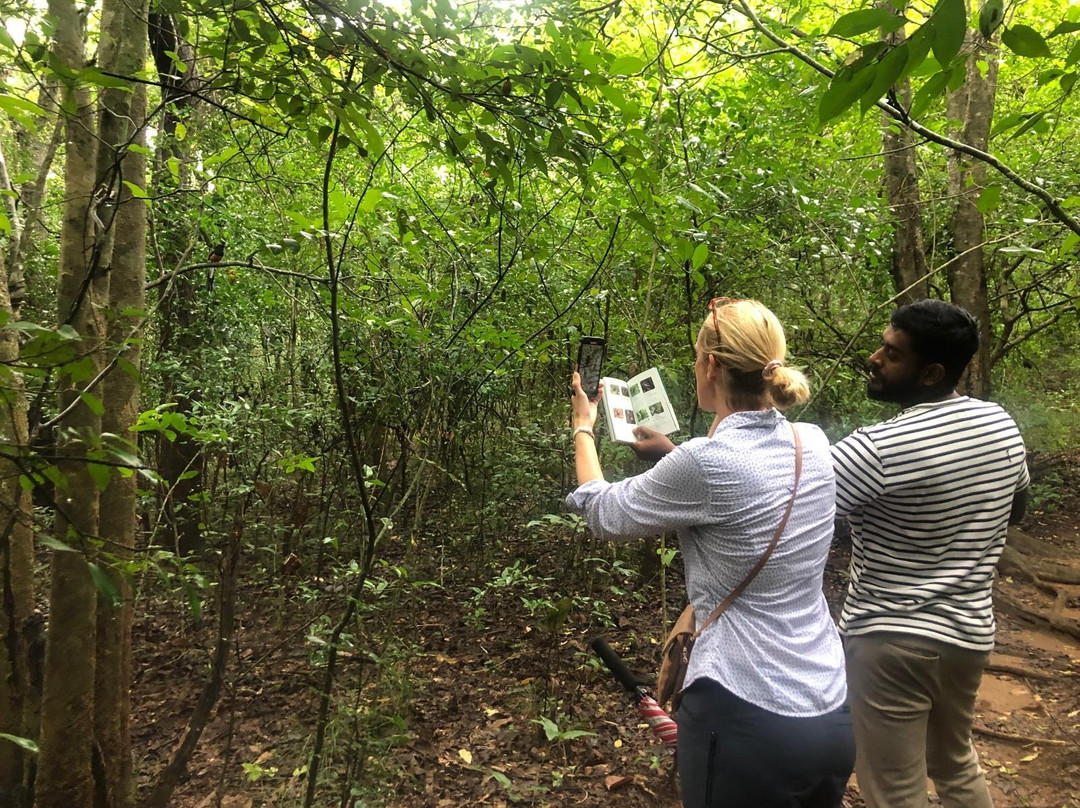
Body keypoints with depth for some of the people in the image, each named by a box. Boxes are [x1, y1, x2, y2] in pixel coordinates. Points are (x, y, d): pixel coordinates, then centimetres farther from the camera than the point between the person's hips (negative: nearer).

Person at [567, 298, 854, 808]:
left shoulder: (704, 462, -22)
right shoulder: (813, 444, -2)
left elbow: (603, 515, -4)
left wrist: (583, 428, 11)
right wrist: (671, 452, 24)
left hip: (748, 718, -7)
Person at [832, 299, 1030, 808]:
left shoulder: (878, 449, -25)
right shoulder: (1002, 427, -2)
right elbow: (1015, 509, 16)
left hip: (891, 640, -7)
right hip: (969, 632, 8)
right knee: (957, 763, 30)